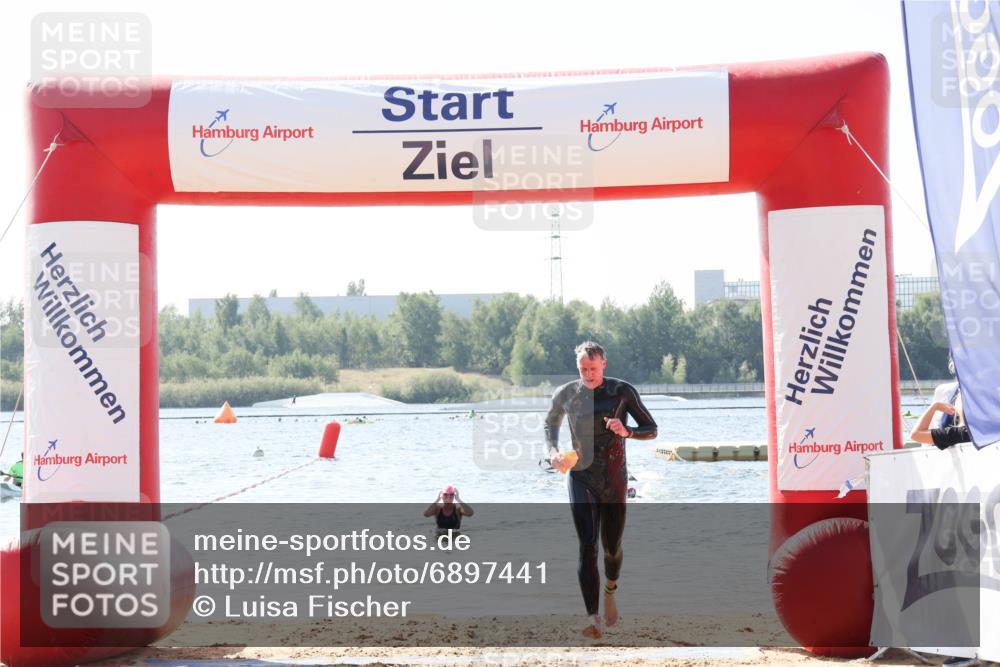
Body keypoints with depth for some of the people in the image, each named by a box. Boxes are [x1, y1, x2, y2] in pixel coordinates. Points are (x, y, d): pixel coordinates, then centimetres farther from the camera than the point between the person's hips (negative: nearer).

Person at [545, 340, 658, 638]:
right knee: (587, 545, -17)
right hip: (581, 477, 0)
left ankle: (609, 591, 46)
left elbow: (651, 429, -2)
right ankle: (593, 618, -24)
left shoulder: (622, 392, -5)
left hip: (614, 480, 0)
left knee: (612, 547, 12)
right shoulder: (566, 394, 0)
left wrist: (627, 432, -23)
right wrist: (553, 450, 1)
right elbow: (551, 422, 20)